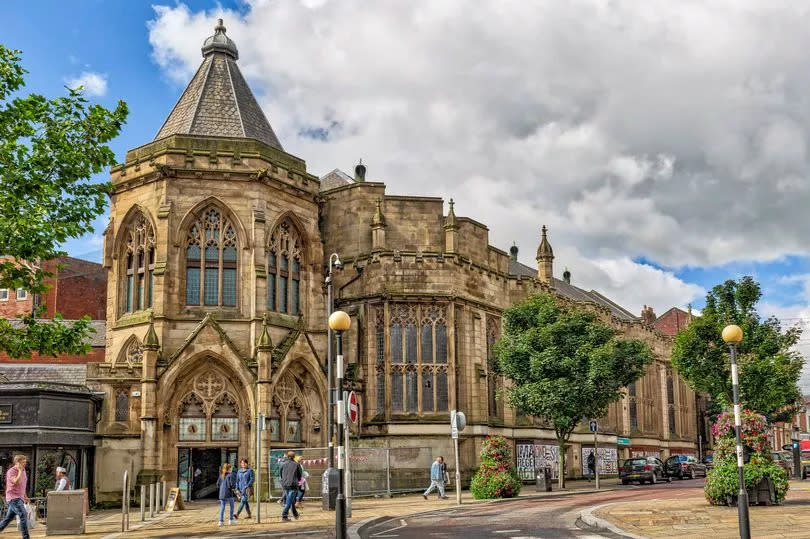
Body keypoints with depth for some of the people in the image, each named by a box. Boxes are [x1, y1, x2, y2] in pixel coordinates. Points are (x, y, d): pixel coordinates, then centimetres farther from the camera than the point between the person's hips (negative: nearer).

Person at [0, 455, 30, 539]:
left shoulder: (23, 471, 13)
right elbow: (16, 482, -27)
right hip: (13, 497, -9)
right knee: (23, 515, -17)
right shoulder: (11, 471, -11)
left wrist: (25, 496, 22)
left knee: (9, 517, 15)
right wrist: (20, 471, -21)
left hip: (19, 498, 9)